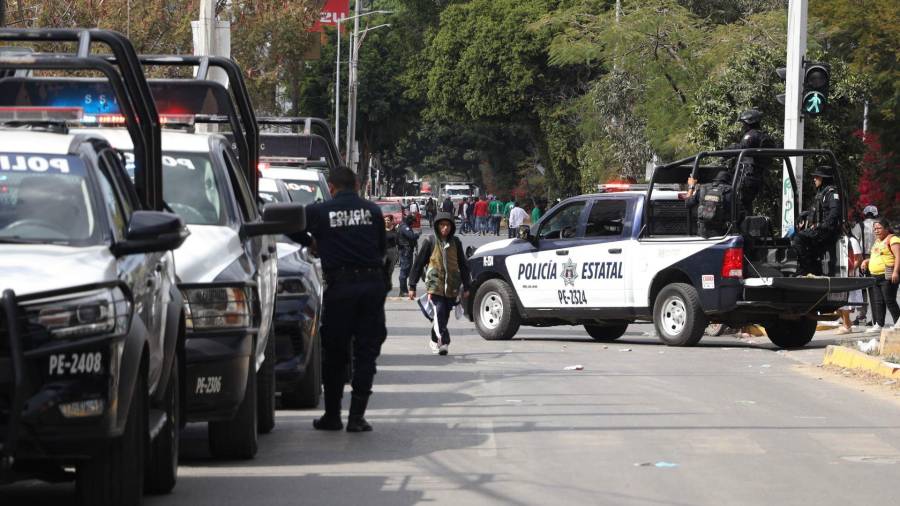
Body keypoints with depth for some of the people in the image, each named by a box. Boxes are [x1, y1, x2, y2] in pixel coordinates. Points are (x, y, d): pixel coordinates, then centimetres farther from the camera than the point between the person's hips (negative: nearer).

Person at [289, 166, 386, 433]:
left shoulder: (320, 212, 0)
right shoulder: (372, 211, 5)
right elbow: (382, 247, 13)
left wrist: (311, 242, 21)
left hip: (339, 287, -1)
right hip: (372, 284, 1)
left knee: (334, 353, 10)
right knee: (366, 351, 5)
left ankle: (332, 415, 12)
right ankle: (357, 416, -1)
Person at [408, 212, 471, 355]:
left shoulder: (456, 242, 9)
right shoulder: (430, 242, 1)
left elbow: (463, 265, 17)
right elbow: (418, 263, 5)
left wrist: (466, 287, 14)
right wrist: (412, 286, 3)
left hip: (451, 287, 3)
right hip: (435, 283, -3)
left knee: (444, 316, 6)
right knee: (439, 312, -19)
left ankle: (435, 341, 22)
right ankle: (444, 342, -23)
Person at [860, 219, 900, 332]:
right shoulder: (877, 241, 22)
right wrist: (867, 261, 14)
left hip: (887, 277, -9)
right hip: (875, 276, 9)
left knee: (889, 300, -8)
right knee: (878, 301, 6)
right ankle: (879, 324, 7)